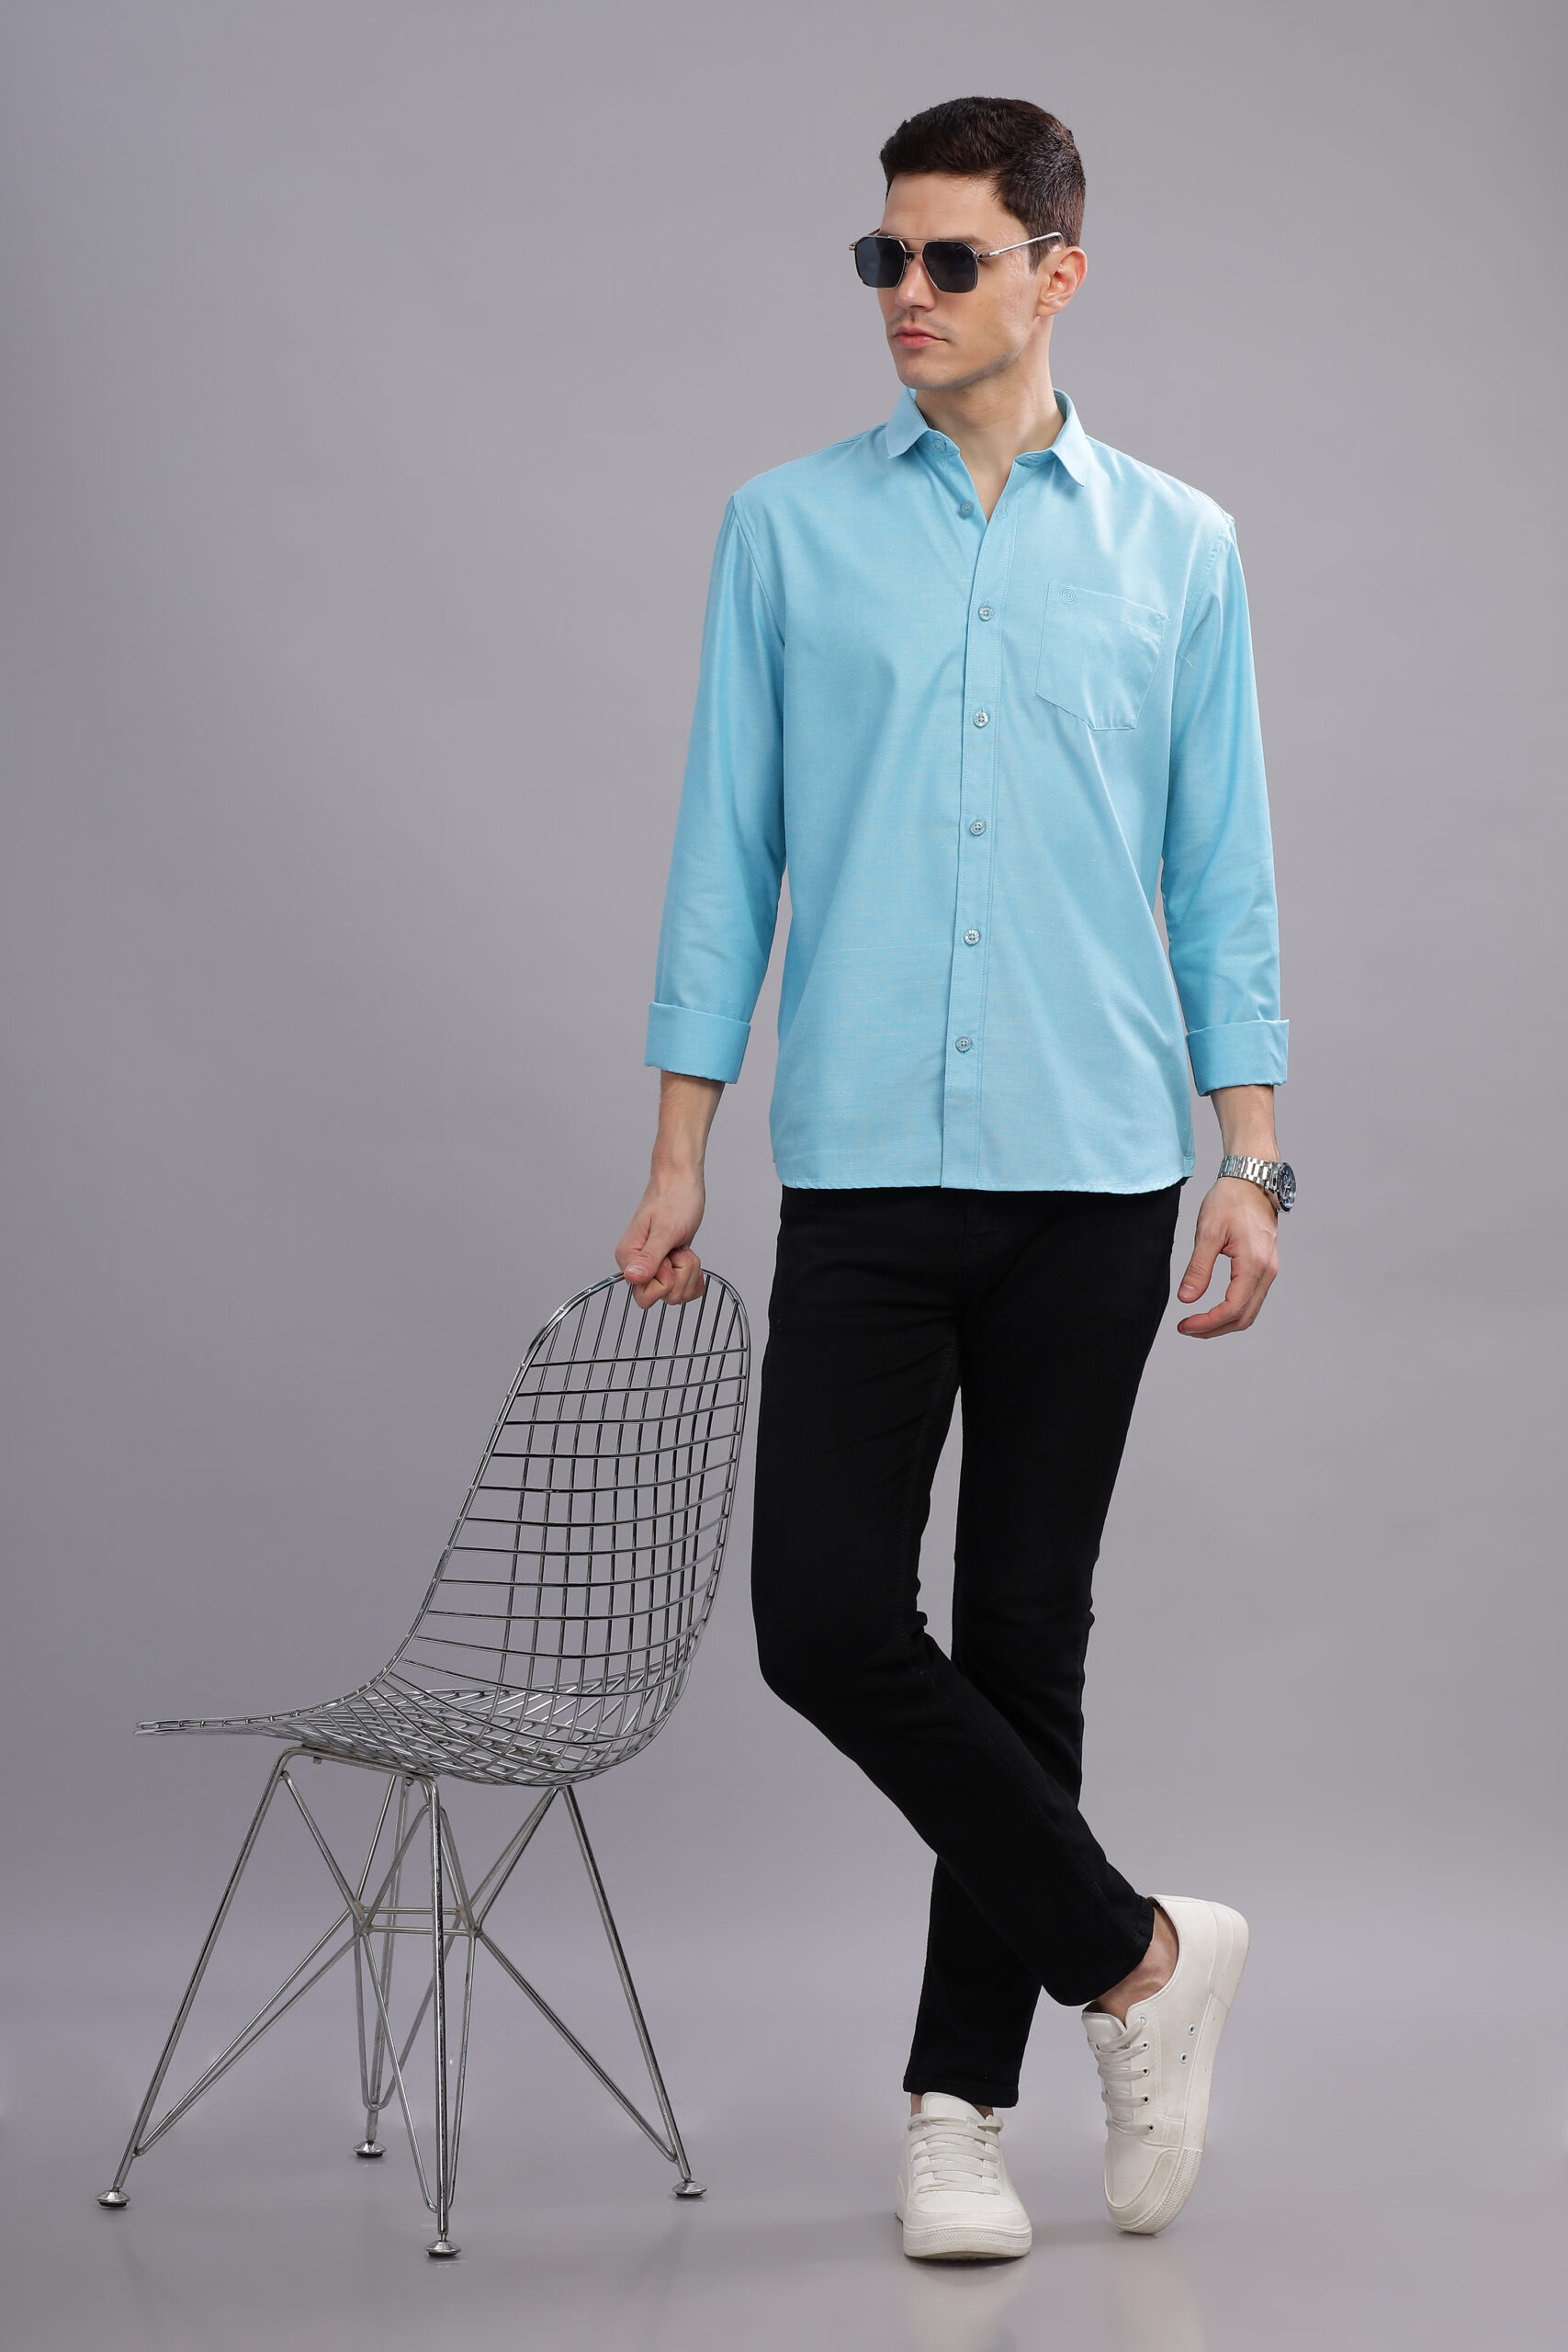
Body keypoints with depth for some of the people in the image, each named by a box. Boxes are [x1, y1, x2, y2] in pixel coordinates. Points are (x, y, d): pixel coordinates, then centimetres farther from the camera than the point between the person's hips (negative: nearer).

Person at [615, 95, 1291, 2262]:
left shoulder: (1178, 548, 6)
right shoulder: (788, 531, 6)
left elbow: (1222, 870, 7)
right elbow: (728, 847, 6)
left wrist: (1252, 1159, 0)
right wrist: (679, 1150, 2)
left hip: (1092, 1178, 0)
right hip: (862, 1174, 1)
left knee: (1023, 1641, 4)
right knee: (827, 1616, -9)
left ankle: (961, 2100, 16)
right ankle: (1132, 1957, 9)